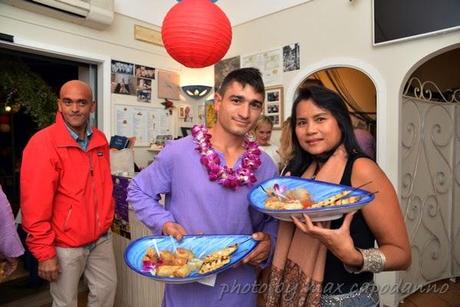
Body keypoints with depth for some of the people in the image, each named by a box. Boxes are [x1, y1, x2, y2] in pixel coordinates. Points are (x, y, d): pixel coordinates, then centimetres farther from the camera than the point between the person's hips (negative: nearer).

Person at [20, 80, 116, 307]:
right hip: (65, 245, -5)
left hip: (101, 238, 5)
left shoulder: (100, 140, 1)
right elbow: (35, 206, -17)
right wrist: (45, 253, -14)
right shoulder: (43, 143, -18)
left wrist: (107, 220, 12)